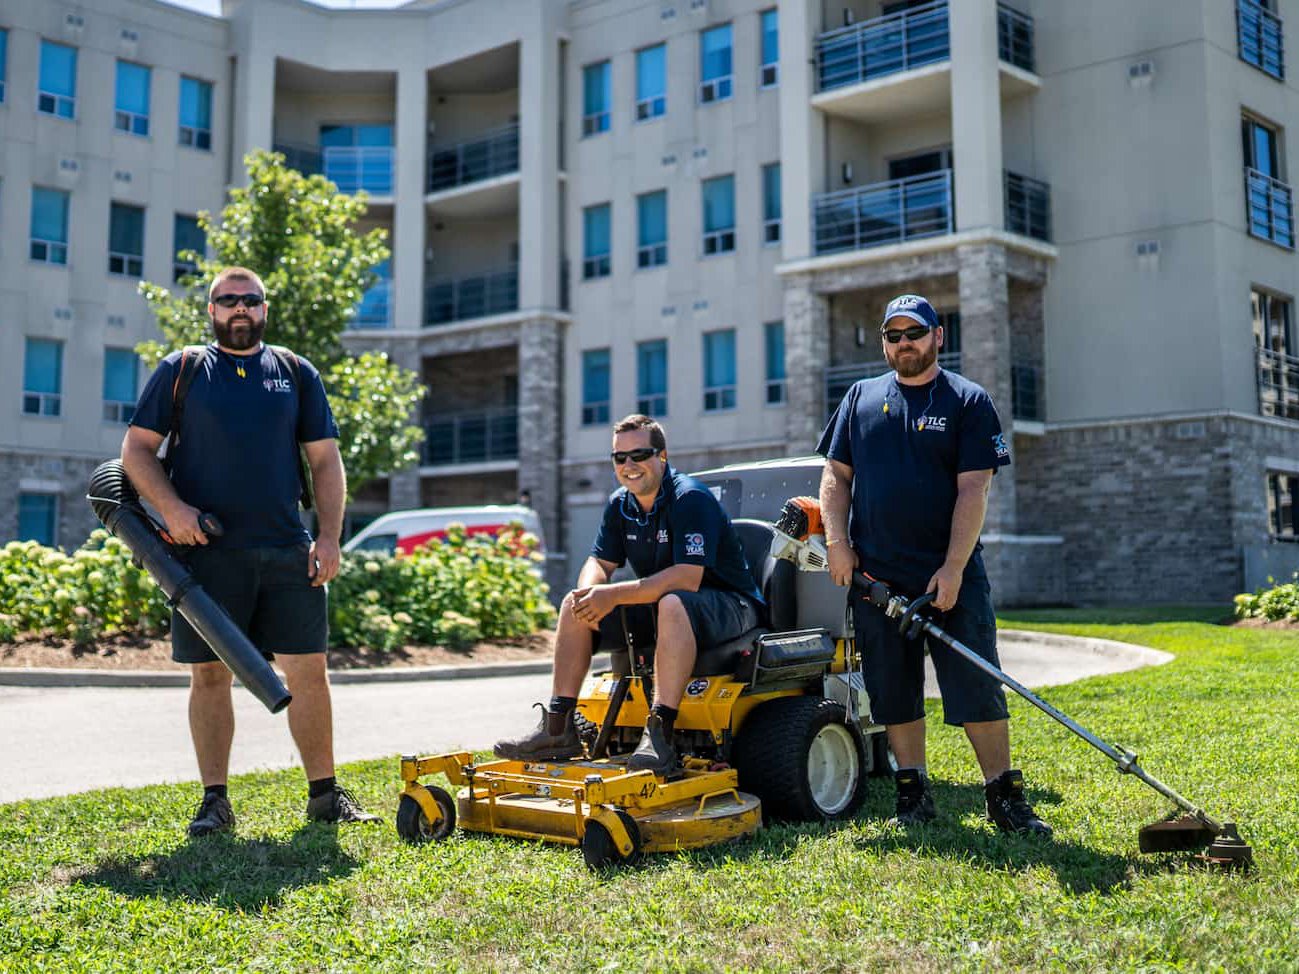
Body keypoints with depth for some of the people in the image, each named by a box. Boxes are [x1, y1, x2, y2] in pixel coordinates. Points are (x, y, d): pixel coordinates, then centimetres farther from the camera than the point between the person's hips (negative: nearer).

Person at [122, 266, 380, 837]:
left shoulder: (297, 375, 13)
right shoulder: (180, 371, 9)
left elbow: (325, 460, 11)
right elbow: (136, 450, 6)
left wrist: (329, 536, 0)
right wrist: (171, 508, -11)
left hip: (287, 552, 1)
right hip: (206, 551, -1)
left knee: (308, 670, 1)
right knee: (210, 674, 3)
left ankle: (324, 794, 12)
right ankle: (214, 801, 14)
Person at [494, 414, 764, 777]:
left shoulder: (691, 498, -21)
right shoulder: (619, 505, 5)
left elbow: (687, 578, -31)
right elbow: (599, 562, 7)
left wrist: (614, 595, -31)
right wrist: (588, 591, -19)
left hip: (725, 605, -8)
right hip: (657, 608, 8)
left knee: (672, 605, -40)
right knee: (574, 606, -5)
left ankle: (659, 735, -42)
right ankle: (558, 727, -8)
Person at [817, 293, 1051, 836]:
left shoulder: (968, 401, 2)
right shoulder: (860, 399, 13)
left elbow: (973, 491, -6)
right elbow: (836, 475, 13)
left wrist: (953, 569, -15)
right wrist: (837, 541, -2)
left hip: (951, 574, -3)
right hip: (876, 575, 3)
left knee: (978, 686, -3)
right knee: (894, 690, 7)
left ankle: (1004, 795, 5)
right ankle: (913, 791, 18)